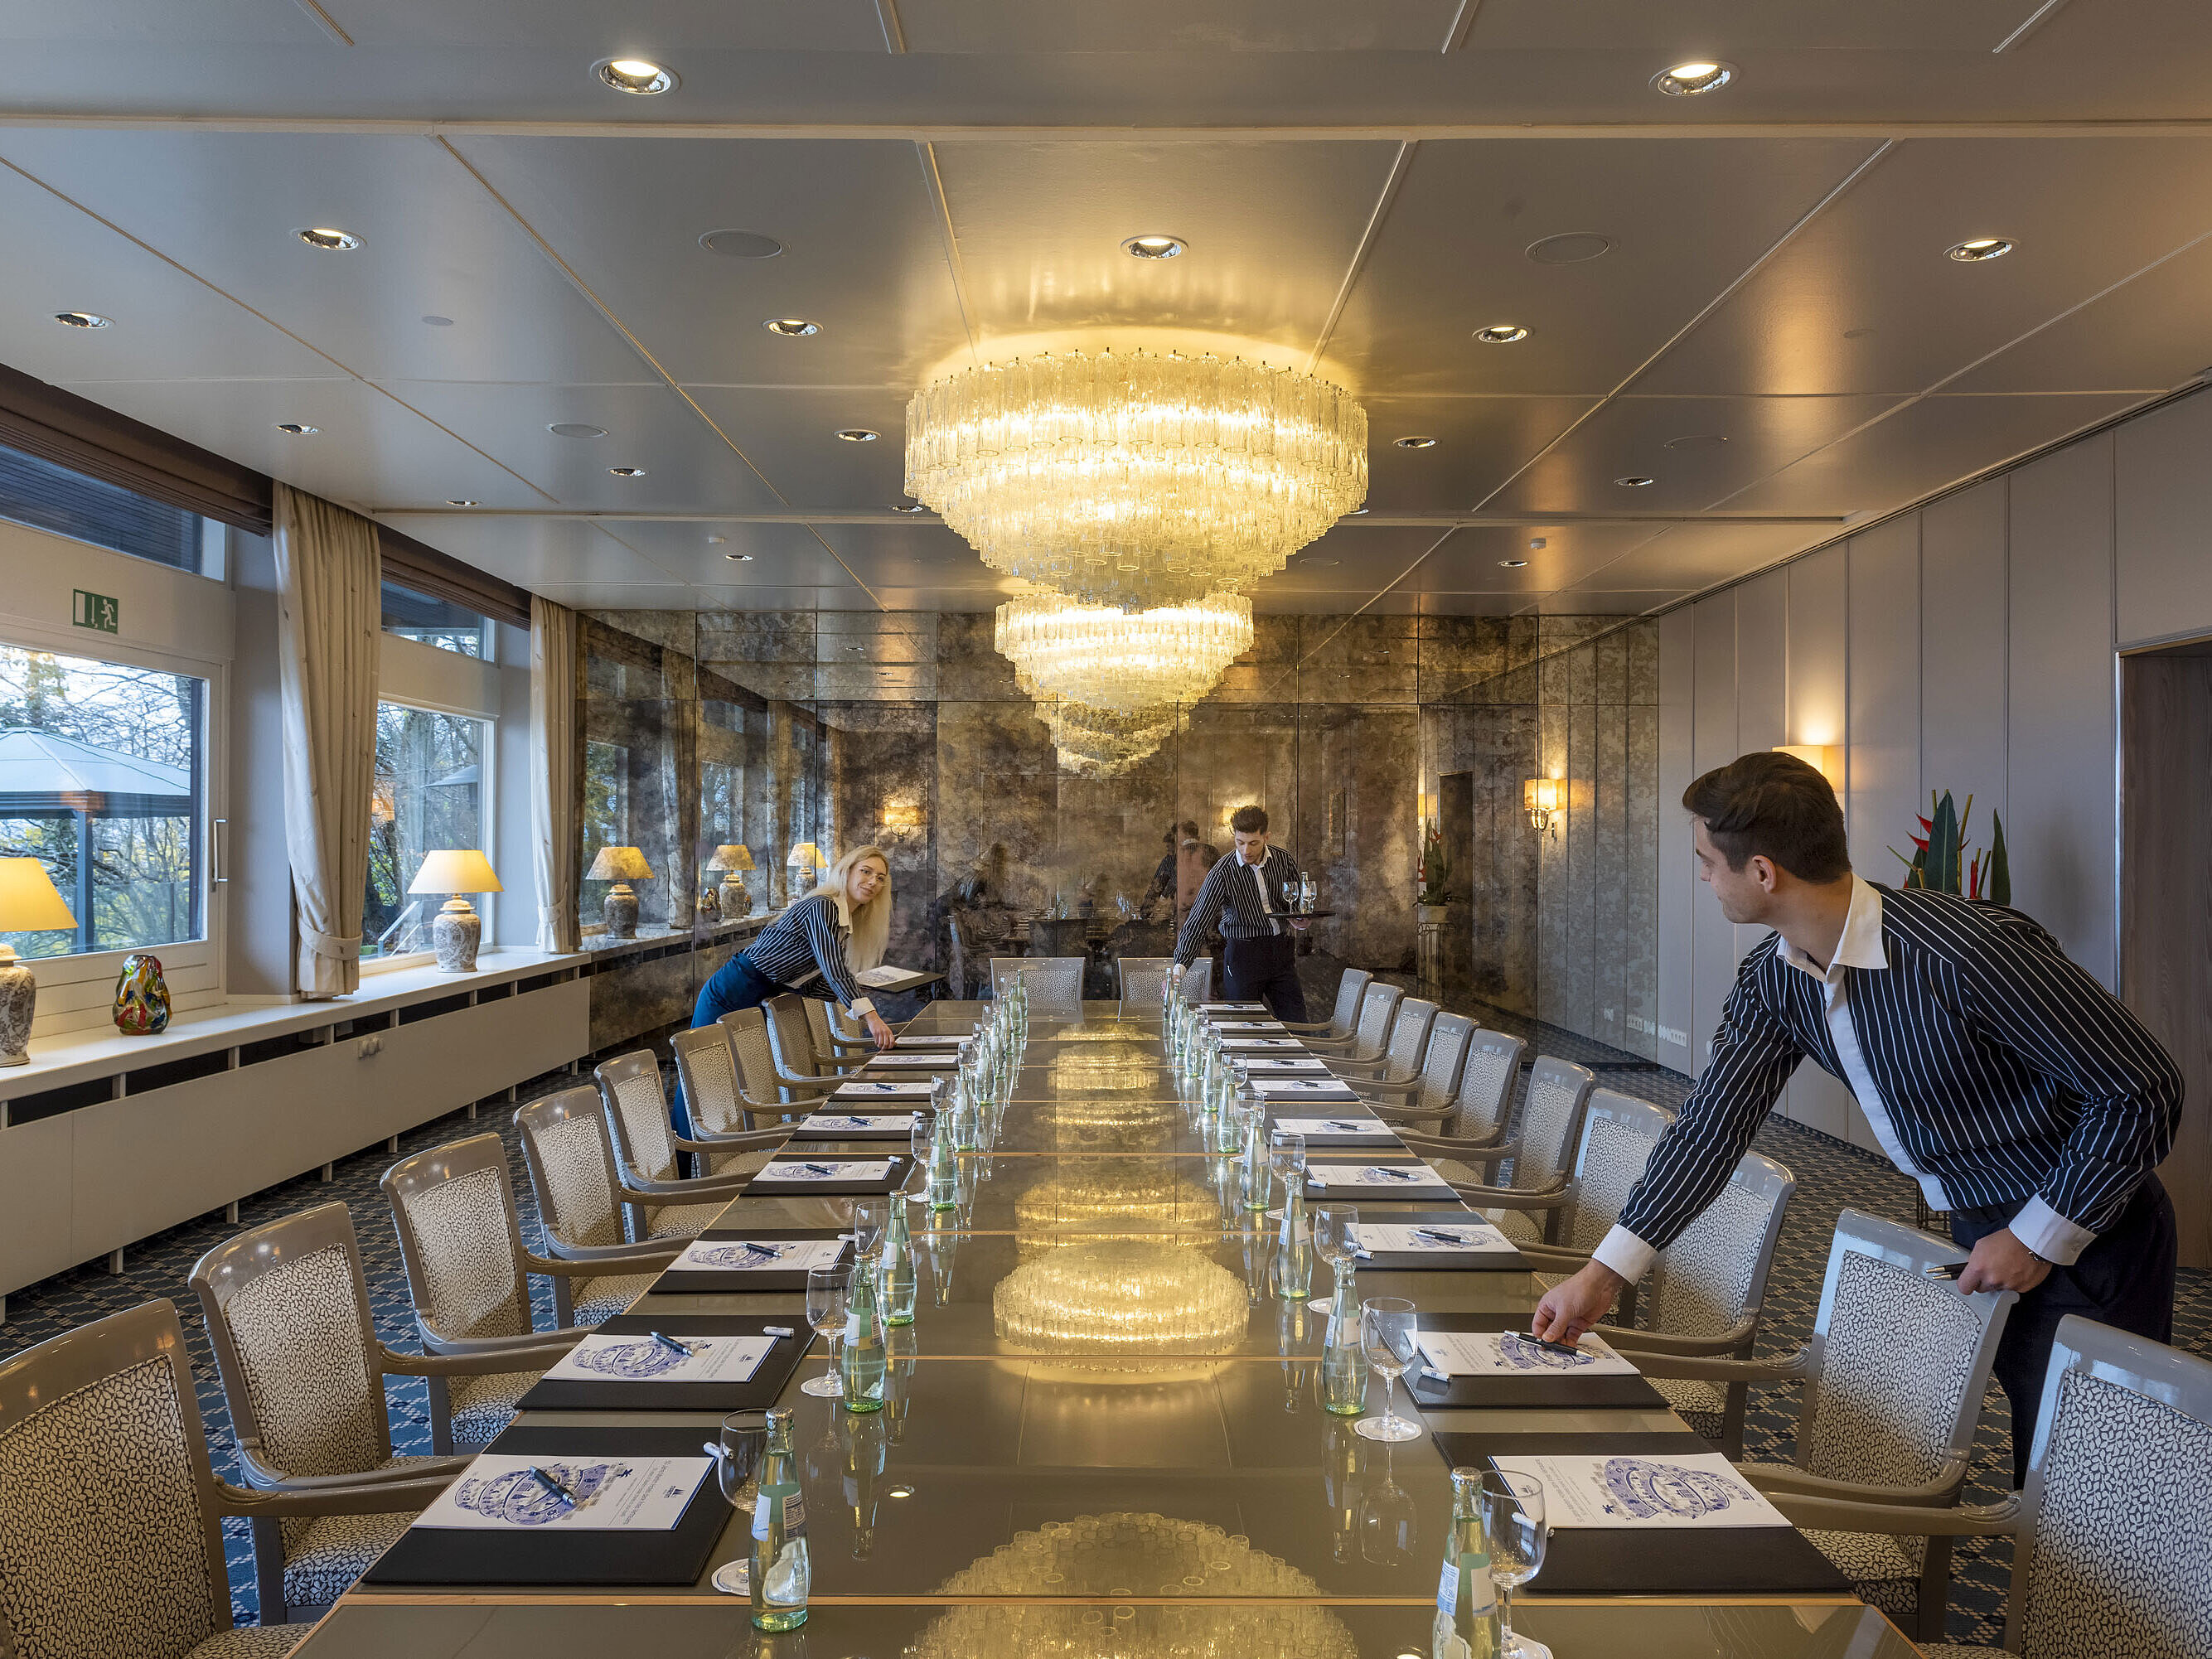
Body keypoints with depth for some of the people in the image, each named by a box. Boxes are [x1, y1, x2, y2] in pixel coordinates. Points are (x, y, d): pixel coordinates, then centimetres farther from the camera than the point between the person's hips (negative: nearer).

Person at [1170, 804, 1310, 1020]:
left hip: (1282, 952, 4)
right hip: (1243, 954, -3)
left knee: (1297, 1024, 6)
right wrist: (1179, 967, -30)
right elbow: (1197, 925, -17)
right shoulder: (1221, 874, -14)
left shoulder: (1284, 860, -1)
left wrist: (1300, 921, -6)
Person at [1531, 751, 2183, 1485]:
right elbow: (1711, 1122, -3)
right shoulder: (1772, 980, -7)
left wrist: (2040, 1238, -17)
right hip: (1974, 1232, 7)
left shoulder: (1970, 951, -31)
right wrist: (1605, 1272, -6)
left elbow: (2144, 1090, -22)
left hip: (2082, 1238, -7)